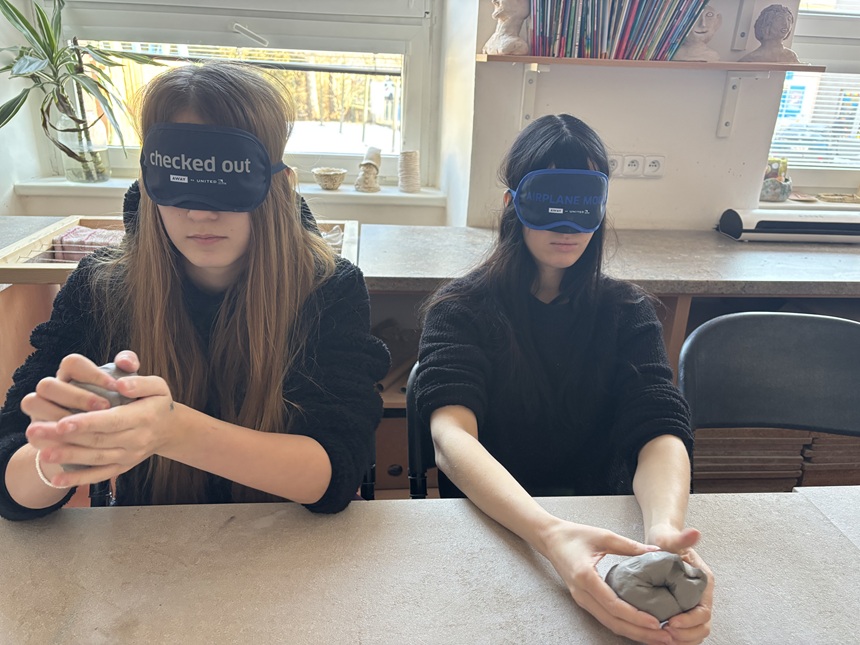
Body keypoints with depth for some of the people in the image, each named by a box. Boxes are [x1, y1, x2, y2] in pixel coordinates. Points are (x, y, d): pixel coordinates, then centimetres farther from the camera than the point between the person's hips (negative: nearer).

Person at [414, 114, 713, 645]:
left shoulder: (627, 313, 3)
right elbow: (452, 437, -22)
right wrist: (552, 536, -39)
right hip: (489, 527, -2)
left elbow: (661, 430, -11)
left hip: (605, 522, 3)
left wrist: (666, 530, -33)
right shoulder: (461, 309, -6)